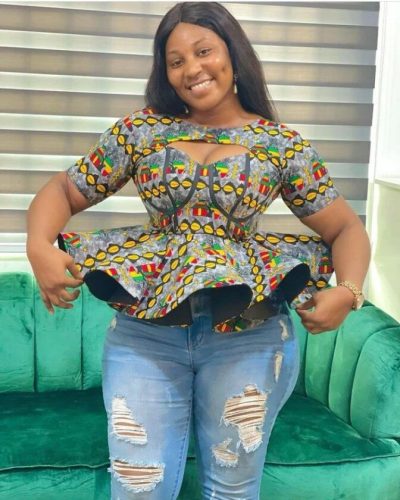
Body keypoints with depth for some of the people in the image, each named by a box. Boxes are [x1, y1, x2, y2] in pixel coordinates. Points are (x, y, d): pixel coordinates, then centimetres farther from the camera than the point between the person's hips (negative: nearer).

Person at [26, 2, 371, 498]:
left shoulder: (283, 145, 2)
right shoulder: (140, 130, 4)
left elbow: (347, 228, 4)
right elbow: (63, 190, 7)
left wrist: (348, 290, -15)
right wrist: (40, 247, -13)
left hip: (248, 338, 0)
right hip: (145, 332, 1)